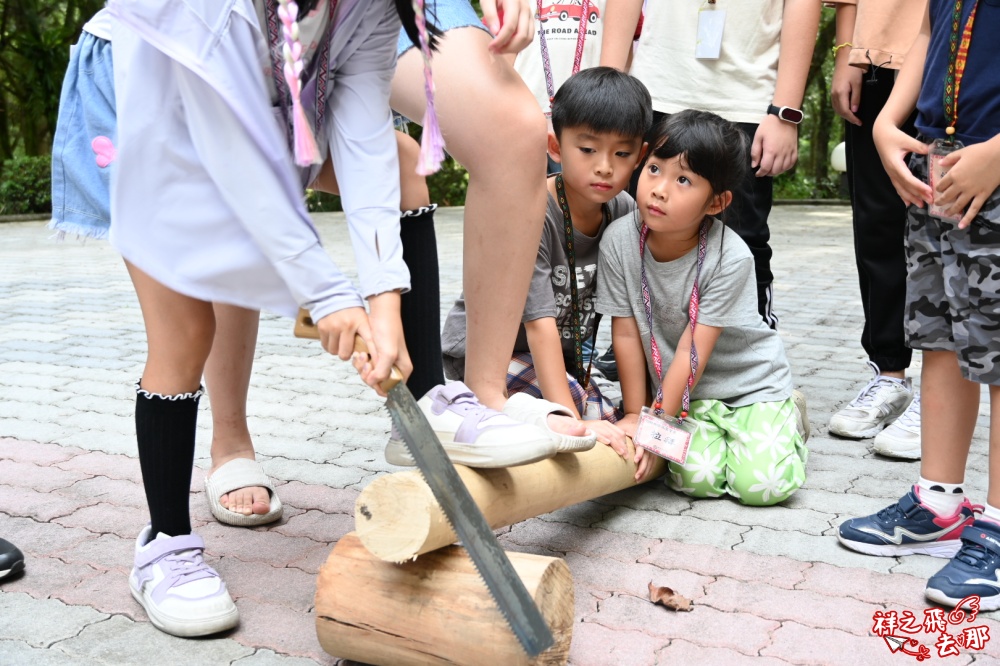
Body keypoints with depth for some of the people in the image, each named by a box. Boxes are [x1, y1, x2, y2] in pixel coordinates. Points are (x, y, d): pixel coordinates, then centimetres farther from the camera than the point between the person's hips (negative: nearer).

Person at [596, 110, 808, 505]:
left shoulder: (730, 258, -25)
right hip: (683, 388, 2)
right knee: (696, 478, -19)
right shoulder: (619, 240, -17)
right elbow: (626, 333, -9)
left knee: (762, 484, -18)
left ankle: (788, 417, 15)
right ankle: (712, 430, 16)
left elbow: (693, 350, -23)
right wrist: (635, 415, -5)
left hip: (749, 380, -2)